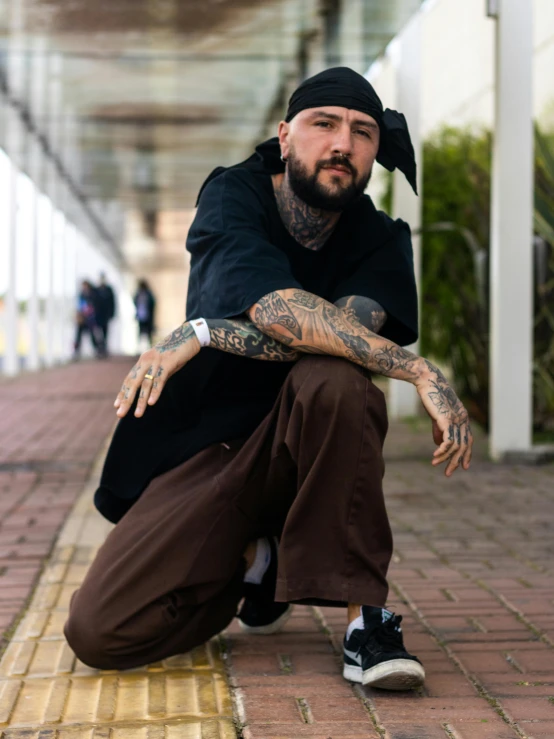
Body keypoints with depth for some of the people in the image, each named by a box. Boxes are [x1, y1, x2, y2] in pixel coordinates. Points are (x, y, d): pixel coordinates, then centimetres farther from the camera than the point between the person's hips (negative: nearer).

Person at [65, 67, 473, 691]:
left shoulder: (380, 239, -1)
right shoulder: (232, 196, -6)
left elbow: (354, 325, -24)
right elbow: (275, 308, -26)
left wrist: (201, 335, -28)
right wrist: (422, 374, -32)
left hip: (307, 448, 0)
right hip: (206, 450, 0)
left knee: (331, 378, -35)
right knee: (98, 632, -16)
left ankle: (365, 616, -23)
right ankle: (255, 559, 12)